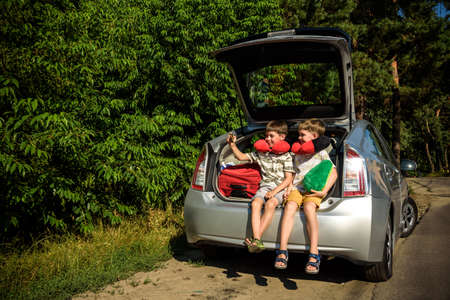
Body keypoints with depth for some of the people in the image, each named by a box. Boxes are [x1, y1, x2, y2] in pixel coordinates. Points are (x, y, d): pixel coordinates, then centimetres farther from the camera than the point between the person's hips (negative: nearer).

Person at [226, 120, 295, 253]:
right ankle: (257, 241, -37)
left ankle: (256, 239, -34)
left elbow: (288, 179, -1)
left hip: (279, 188, -3)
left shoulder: (286, 156, 5)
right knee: (255, 203, -28)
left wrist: (275, 191, -13)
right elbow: (241, 157, 20)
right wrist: (233, 145, 6)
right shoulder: (261, 153, 16)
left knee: (270, 204, -34)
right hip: (264, 186, 3)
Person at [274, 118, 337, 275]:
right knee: (290, 206, -29)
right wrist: (289, 187, 8)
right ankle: (282, 251, -31)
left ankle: (314, 254, -32)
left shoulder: (321, 153, 7)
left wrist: (324, 191, -11)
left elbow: (333, 173, 1)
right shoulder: (297, 153, 22)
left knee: (309, 208, -34)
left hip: (313, 190, -3)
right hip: (296, 188, 3)